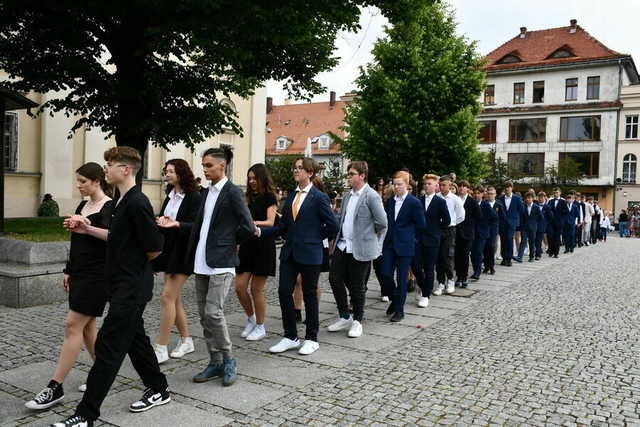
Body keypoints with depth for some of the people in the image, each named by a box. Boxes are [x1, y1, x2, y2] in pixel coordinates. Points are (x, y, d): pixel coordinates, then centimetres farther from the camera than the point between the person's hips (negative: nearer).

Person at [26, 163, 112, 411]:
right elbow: (76, 242, 19)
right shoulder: (82, 206, 14)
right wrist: (68, 271, 19)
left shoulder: (109, 207, -11)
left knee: (73, 325, -9)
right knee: (86, 325, 11)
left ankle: (55, 387, -2)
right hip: (79, 273, 9)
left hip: (96, 274, -9)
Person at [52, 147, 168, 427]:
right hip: (126, 286, 10)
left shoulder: (137, 203, -20)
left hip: (130, 289, -10)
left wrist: (135, 265, 0)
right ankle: (158, 390, 33)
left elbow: (154, 249, -18)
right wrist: (88, 229, 13)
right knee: (135, 338, 19)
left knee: (107, 347, -4)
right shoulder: (124, 201, 10)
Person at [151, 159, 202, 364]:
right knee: (175, 298, 12)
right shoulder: (169, 196, 12)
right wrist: (160, 222, -5)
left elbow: (196, 226, -14)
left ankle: (161, 348, -2)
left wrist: (176, 224, -28)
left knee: (168, 296, -10)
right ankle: (186, 341, 25)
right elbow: (163, 219, 17)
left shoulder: (194, 197, -10)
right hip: (169, 250, 8)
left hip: (183, 253, -8)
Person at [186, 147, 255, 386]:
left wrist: (230, 242, -1)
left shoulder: (233, 192, -9)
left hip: (221, 263, -8)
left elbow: (248, 228, -13)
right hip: (202, 263, 8)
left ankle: (228, 361, 6)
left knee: (213, 313, -12)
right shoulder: (208, 193, 15)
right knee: (204, 315, 10)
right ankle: (215, 362, 21)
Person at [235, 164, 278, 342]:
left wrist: (252, 222, -28)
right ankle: (251, 319, 24)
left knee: (256, 289, -1)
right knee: (240, 287, 1)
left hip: (263, 246, -6)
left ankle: (260, 327, 14)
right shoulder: (249, 197, 15)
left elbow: (270, 222, -14)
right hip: (247, 245, 6)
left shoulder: (269, 197, -3)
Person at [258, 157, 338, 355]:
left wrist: (314, 238, -1)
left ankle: (311, 339, 20)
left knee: (309, 295, 5)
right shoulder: (291, 197, 12)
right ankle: (290, 337, 18)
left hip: (309, 254, -6)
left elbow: (332, 226, -7)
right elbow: (282, 226, 12)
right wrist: (260, 231, 0)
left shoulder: (319, 197, -7)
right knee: (284, 292, 3)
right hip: (289, 253, 6)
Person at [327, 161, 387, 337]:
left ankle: (357, 321, 20)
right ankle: (344, 317, 23)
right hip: (342, 246, 7)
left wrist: (371, 237, 1)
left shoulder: (371, 196, -11)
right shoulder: (347, 196, 13)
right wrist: (335, 242, 14)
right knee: (335, 279, 6)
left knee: (357, 286, 3)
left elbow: (382, 223, -12)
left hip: (360, 249, -7)